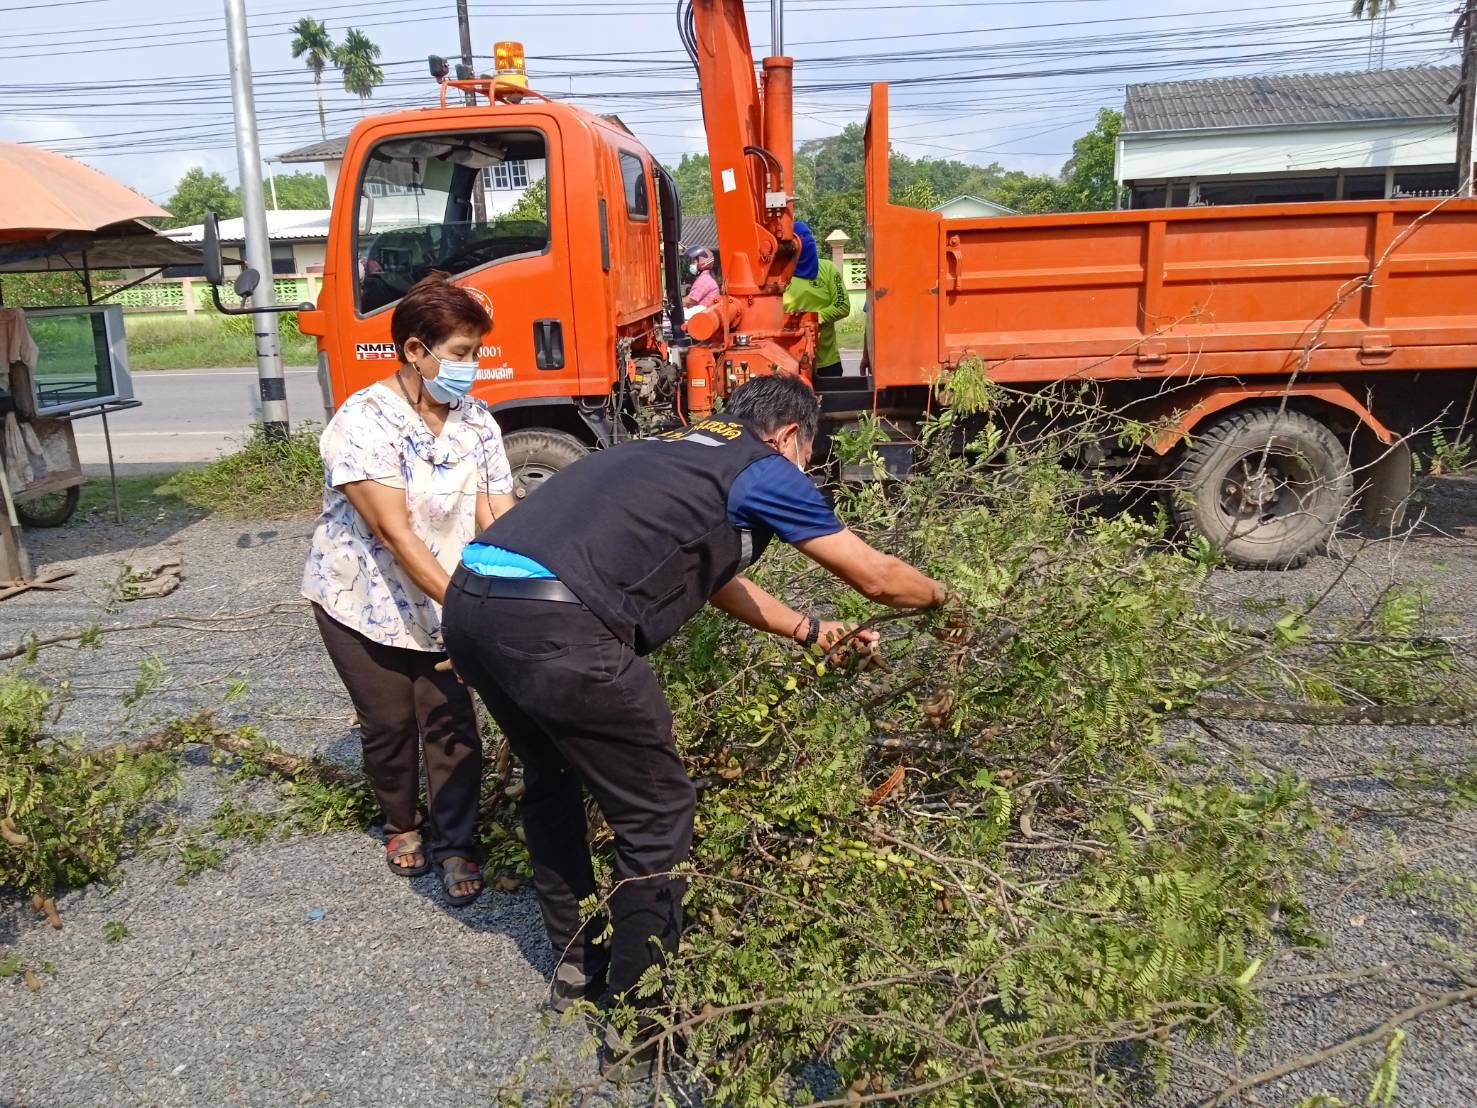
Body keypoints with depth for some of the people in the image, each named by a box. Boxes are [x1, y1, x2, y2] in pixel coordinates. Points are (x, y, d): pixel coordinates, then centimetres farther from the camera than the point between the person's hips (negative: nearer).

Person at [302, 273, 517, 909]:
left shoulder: (476, 420, -6)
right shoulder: (364, 421, -22)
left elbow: (500, 517, -10)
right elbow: (394, 533, -28)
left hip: (442, 604, 3)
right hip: (365, 602, -3)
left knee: (452, 725, -2)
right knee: (390, 724, 8)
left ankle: (454, 847, 18)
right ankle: (401, 826, 37)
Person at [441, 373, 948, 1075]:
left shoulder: (674, 454, 30)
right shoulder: (762, 469, 8)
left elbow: (714, 577, 41)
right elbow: (877, 577, 14)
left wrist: (813, 632, 47)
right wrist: (942, 598, 35)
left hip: (471, 600, 9)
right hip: (553, 625, -9)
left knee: (552, 780, 29)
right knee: (656, 816, 8)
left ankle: (576, 965, 44)